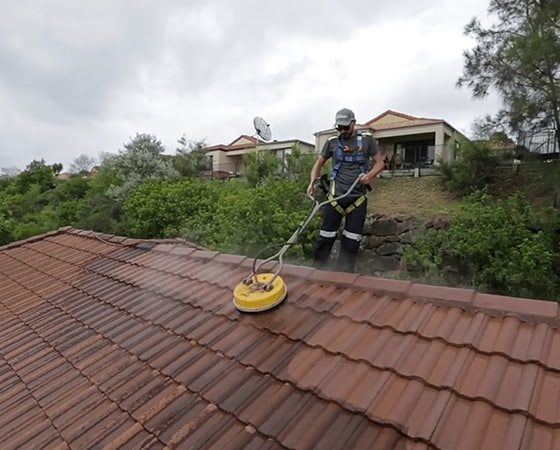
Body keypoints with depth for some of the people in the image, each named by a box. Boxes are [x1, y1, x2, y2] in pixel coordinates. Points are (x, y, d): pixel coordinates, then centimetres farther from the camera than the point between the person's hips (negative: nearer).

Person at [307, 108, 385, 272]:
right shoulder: (332, 142, 5)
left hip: (358, 198, 0)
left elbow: (380, 162, 6)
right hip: (335, 196, 0)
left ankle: (344, 275, 18)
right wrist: (312, 182, -6)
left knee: (351, 242, 5)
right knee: (325, 238, 0)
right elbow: (319, 163, 13)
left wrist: (370, 175, -15)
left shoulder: (366, 139, 3)